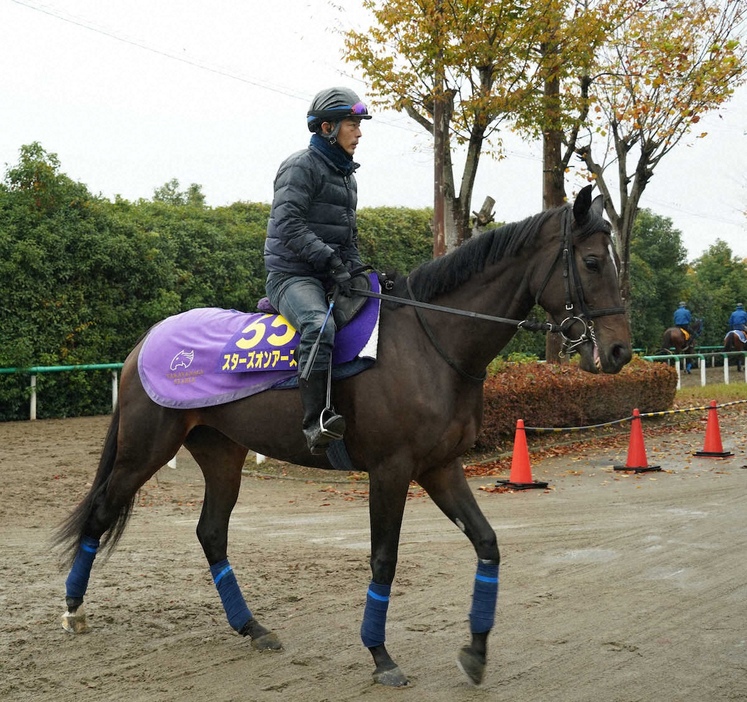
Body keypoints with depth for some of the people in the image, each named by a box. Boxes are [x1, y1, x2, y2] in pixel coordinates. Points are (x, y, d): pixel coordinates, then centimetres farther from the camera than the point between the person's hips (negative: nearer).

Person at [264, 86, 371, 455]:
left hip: (330, 280, 9)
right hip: (292, 275, -9)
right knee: (319, 325, -37)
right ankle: (316, 422, -43)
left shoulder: (347, 175, 23)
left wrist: (356, 272, 7)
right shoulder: (301, 166, -5)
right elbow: (288, 224, -18)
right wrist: (330, 260, -25)